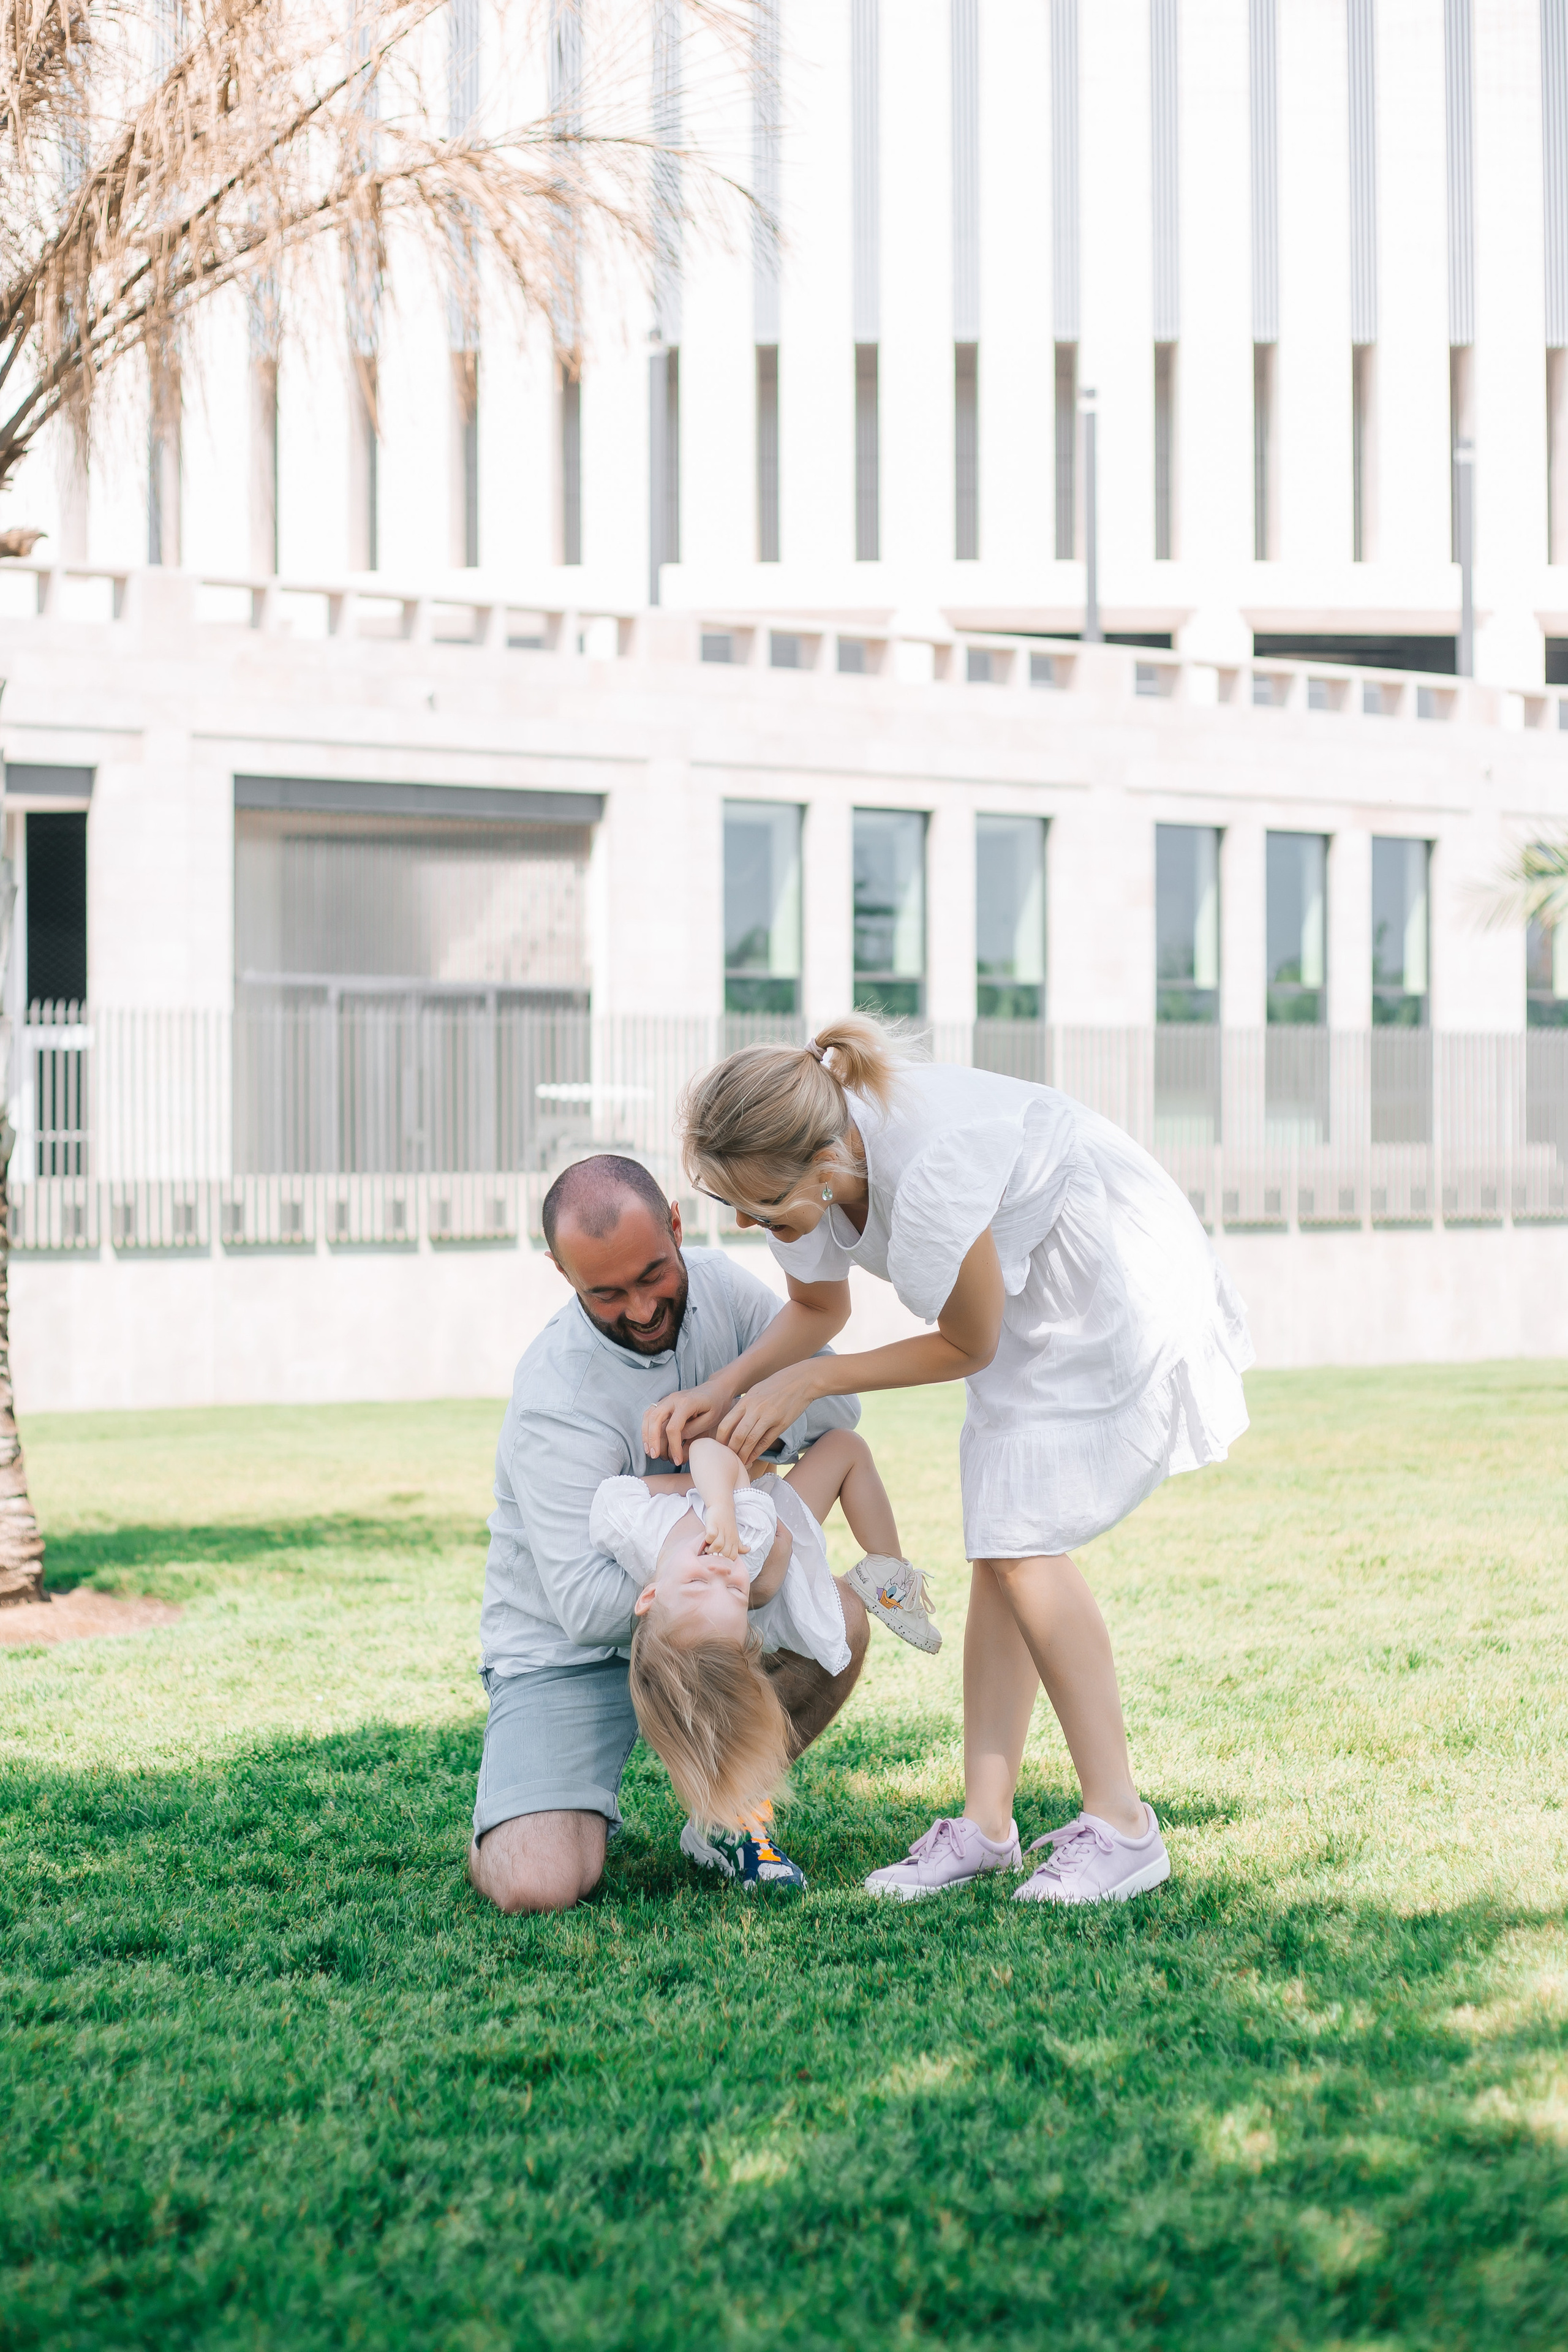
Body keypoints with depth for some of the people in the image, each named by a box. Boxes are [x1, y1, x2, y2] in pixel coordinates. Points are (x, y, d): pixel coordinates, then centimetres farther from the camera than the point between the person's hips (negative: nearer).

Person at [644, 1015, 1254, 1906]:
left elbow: (969, 1346, -20)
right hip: (1028, 1291, 8)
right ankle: (986, 1823, 7)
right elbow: (820, 1308, 6)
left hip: (1116, 1290, -8)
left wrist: (806, 1382, -17)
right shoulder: (804, 1162, -15)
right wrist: (724, 1389, -11)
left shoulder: (932, 1174, -39)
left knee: (1020, 1541, -13)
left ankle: (1122, 1826, -7)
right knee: (999, 1544, 3)